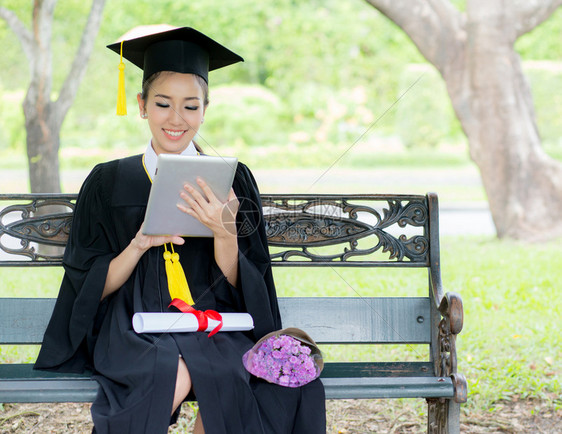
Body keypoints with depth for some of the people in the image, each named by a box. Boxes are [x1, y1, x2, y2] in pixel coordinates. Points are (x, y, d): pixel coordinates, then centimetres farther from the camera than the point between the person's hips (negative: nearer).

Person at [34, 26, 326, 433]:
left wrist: (224, 232, -16)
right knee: (176, 376, -34)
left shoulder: (232, 180, 8)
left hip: (214, 325, 1)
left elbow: (236, 287, 3)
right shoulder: (109, 183, 7)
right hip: (133, 330, -1)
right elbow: (92, 288, 4)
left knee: (224, 376, -33)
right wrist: (140, 244, -14)